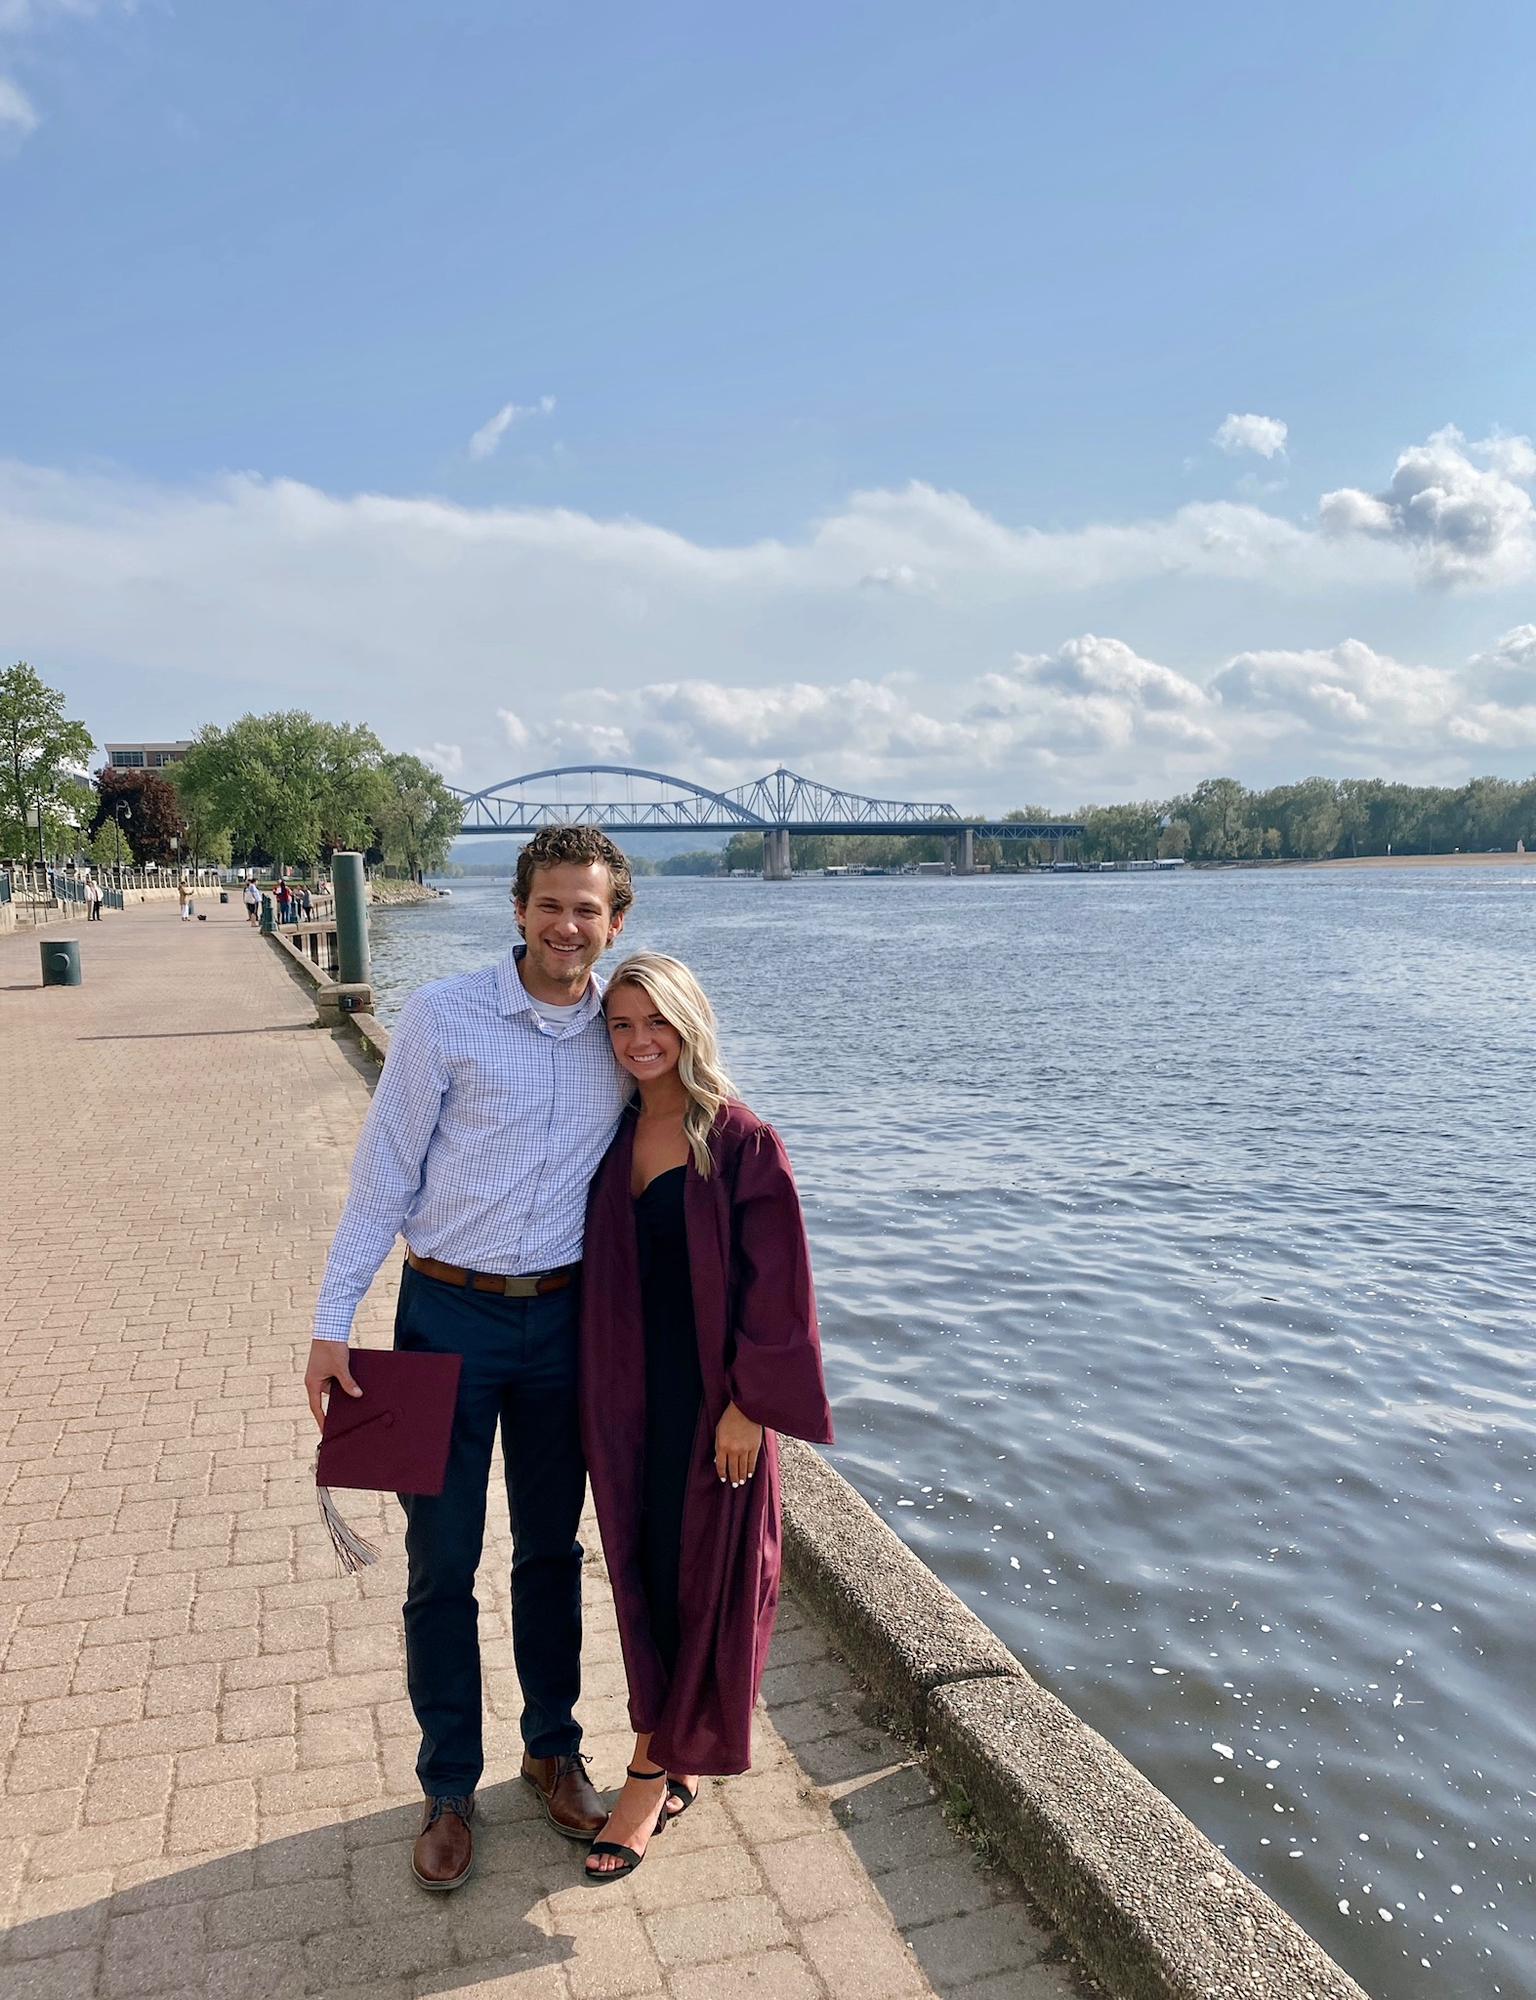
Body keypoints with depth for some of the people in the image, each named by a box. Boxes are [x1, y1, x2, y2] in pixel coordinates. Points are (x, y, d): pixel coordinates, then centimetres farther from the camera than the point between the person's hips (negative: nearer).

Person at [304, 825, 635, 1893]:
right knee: (442, 1559, 9)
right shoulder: (444, 1016, -10)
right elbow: (384, 1174, -7)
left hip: (564, 1321, 3)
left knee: (552, 1548, 16)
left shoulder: (623, 1033, 0)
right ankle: (450, 1785, 28)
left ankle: (554, 1748, 37)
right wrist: (333, 1325, -10)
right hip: (449, 1316, -2)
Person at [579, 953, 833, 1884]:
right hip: (626, 1391, 6)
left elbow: (774, 1283, -14)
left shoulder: (742, 1141, -14)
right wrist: (598, 1389, 9)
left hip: (709, 1396, -6)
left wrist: (748, 1405, -15)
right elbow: (601, 1267, 10)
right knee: (642, 1569, 16)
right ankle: (675, 1756, 35)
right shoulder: (616, 1134, 3)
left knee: (698, 1574, 8)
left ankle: (654, 1768, 27)